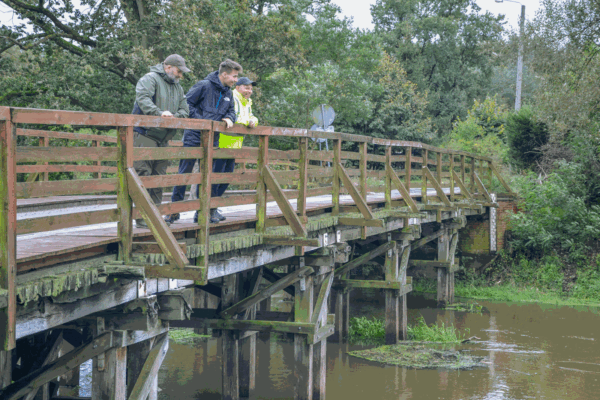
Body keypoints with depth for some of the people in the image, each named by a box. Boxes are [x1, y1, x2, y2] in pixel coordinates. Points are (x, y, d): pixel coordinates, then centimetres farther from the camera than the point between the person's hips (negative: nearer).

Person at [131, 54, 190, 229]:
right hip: (144, 135, -8)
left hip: (163, 139, 8)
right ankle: (142, 217, -9)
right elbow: (142, 98, -20)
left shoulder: (177, 88, 21)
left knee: (159, 177, 8)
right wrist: (159, 113, -33)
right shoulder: (150, 79, -4)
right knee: (143, 175, -10)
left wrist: (175, 116, -5)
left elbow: (185, 109, 18)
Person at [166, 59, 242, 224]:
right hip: (194, 136, -6)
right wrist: (200, 121, -16)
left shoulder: (228, 94, 13)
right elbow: (187, 103, -8)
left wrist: (229, 118, -3)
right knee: (185, 172, -6)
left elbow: (231, 110, 21)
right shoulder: (204, 85, -7)